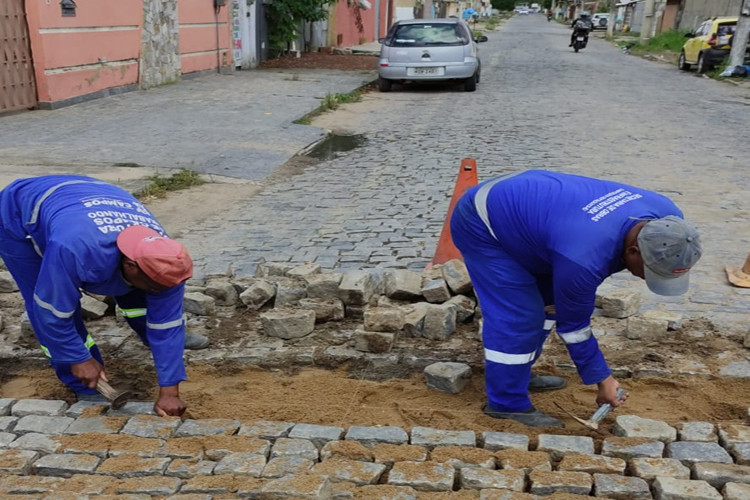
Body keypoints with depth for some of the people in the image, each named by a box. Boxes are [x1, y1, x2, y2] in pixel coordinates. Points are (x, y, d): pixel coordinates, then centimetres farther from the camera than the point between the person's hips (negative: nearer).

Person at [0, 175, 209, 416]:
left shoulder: (160, 258, -29)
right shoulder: (75, 249, -47)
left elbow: (166, 321, -23)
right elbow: (51, 310, -33)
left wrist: (169, 392, -23)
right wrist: (79, 359, -22)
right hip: (20, 218, -4)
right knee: (55, 304, -14)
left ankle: (157, 338, 30)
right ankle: (86, 388, 3)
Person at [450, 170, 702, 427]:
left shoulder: (665, 217, -14)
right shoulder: (583, 258, -36)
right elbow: (572, 323, -19)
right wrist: (602, 379, -8)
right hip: (482, 225, -9)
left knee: (546, 303, 12)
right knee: (516, 318, -13)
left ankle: (519, 374, 27)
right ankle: (507, 404, 1)